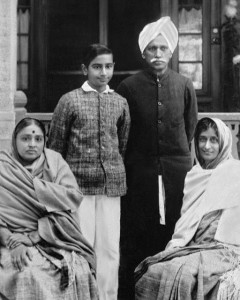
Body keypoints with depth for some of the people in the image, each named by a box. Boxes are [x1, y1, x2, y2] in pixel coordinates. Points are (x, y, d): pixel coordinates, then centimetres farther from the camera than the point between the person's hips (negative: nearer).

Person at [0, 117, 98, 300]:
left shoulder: (54, 160, 9)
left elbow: (74, 197, -4)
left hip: (57, 237, 1)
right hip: (18, 241, -1)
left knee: (79, 271, -26)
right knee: (30, 276, -31)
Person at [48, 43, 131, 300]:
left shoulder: (120, 103, 10)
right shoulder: (70, 101, 1)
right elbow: (55, 146, 5)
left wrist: (118, 173, 13)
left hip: (111, 183, 3)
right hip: (79, 183, -3)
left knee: (110, 248, 3)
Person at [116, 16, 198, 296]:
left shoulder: (184, 86, 6)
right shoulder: (129, 86, 0)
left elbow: (190, 126, 14)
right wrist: (130, 158, 7)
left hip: (177, 168, 1)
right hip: (140, 168, -1)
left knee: (175, 229, 3)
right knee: (139, 230, 2)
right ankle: (137, 281, 12)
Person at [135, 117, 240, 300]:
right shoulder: (194, 175, 19)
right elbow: (186, 219, 15)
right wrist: (174, 245, -1)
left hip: (222, 249, -5)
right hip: (192, 247, 5)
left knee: (181, 275, -32)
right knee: (153, 271, -23)